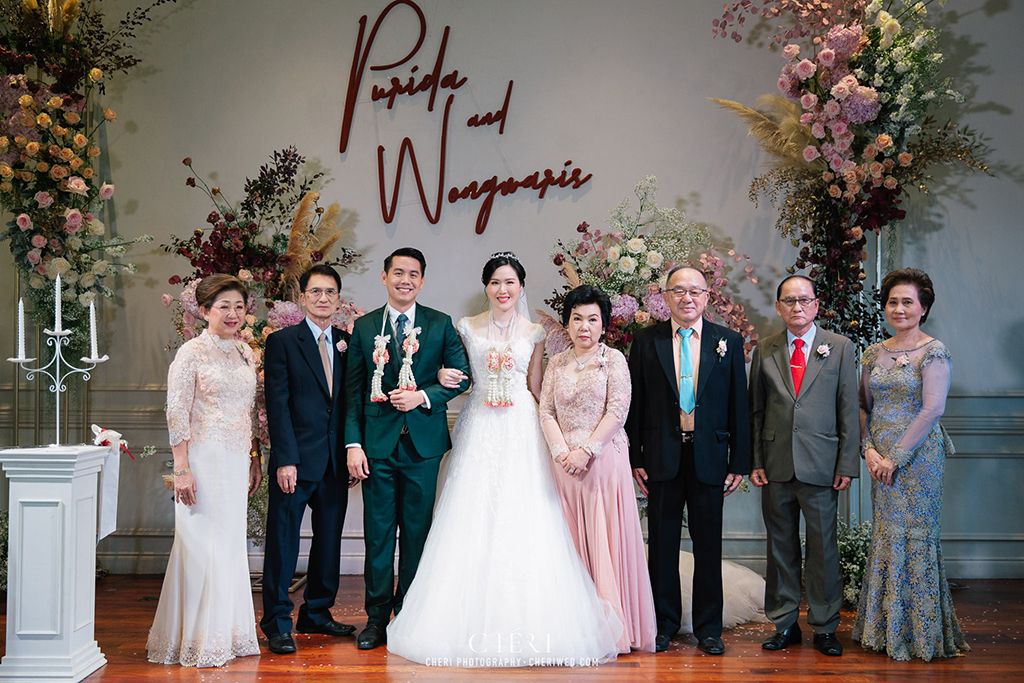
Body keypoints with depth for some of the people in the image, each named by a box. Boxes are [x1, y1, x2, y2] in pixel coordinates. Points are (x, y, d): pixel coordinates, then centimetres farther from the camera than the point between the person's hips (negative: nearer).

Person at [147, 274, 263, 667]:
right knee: (203, 546, -2)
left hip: (237, 463, 7)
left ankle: (226, 634, 22)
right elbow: (176, 414, -11)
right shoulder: (192, 353, -8)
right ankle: (196, 641, 10)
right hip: (204, 461, -7)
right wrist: (181, 469, -16)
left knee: (230, 546, 11)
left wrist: (255, 459, 16)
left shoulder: (245, 354, 13)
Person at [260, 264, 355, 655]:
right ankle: (277, 623, 8)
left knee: (329, 540, 12)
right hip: (296, 461, -5)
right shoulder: (282, 342, -3)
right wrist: (285, 460, -15)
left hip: (335, 462, 5)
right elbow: (277, 405, -8)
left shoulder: (347, 343, 11)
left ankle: (317, 614, 24)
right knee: (283, 542, 0)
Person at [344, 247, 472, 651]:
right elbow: (354, 390, 4)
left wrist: (424, 396, -13)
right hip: (378, 442, 0)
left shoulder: (441, 325, 6)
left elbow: (461, 376, 4)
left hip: (423, 441, 0)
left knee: (417, 530, 7)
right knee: (378, 532, 3)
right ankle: (376, 618, 12)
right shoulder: (364, 327, 6)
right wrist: (353, 443, -3)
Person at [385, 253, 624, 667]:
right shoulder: (468, 329, 7)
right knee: (473, 522, -3)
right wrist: (444, 377, -6)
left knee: (524, 523, -4)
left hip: (522, 431, 0)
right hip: (479, 430, 0)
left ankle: (526, 621, 6)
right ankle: (473, 621, 6)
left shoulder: (534, 333, 7)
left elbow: (535, 387, 11)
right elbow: (455, 372, 16)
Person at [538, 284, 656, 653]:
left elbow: (617, 411, -7)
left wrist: (585, 451, -13)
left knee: (607, 541, -3)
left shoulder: (613, 359, 1)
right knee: (572, 542, 4)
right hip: (565, 463, 4)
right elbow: (546, 412, 7)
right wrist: (561, 451, -8)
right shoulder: (557, 363, 12)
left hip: (604, 460, -3)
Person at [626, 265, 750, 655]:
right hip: (661, 457, 0)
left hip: (709, 457, 0)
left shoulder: (729, 342, 3)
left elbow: (739, 405, 3)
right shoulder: (646, 342, 3)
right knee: (662, 543, 8)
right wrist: (634, 458, -1)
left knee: (708, 544, 8)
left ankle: (708, 628, 19)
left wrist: (740, 462, 0)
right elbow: (635, 403, 3)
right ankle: (664, 623, 21)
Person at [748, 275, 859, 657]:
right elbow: (756, 410, 9)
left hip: (821, 465, -2)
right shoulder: (765, 351, 8)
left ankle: (824, 628, 16)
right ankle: (785, 625, 19)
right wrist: (755, 461, 2)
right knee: (781, 547, 8)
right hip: (776, 465, 2)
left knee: (823, 547, 4)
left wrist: (847, 464, -4)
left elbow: (849, 410, 1)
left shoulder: (840, 347, 3)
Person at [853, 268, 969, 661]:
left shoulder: (934, 352, -7)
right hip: (882, 458, 5)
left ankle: (920, 633, 13)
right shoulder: (875, 353, 10)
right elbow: (864, 407, 13)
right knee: (885, 537, 10)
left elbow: (932, 410, -16)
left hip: (917, 456, -5)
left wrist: (897, 457, -16)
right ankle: (886, 629, 21)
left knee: (915, 537, 0)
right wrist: (869, 449, -3)